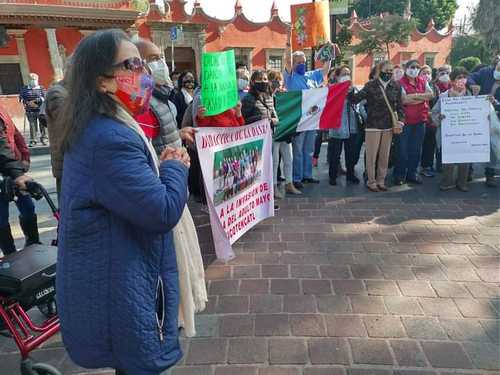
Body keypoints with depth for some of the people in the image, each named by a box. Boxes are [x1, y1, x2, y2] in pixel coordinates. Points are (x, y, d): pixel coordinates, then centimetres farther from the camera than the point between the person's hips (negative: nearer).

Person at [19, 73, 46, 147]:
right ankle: (33, 140, 9)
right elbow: (21, 98, 6)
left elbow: (44, 98, -6)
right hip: (30, 111, 1)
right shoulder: (25, 89, 9)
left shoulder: (41, 88, 5)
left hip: (40, 110, -1)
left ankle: (43, 138, 17)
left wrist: (35, 100, -19)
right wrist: (28, 103, -11)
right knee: (32, 125, 1)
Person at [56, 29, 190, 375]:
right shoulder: (110, 138, -26)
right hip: (118, 290, -10)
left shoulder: (99, 129, 9)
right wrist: (176, 168, -11)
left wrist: (162, 166, -1)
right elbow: (162, 212, -29)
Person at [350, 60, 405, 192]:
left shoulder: (396, 86, 4)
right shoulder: (371, 85, -7)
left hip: (388, 126, 4)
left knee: (385, 155, 10)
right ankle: (371, 181, 14)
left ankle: (381, 181, 23)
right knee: (371, 155, 2)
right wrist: (350, 92, -29)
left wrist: (401, 119, -6)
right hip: (373, 125, -4)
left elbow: (400, 105, 7)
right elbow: (357, 98, -11)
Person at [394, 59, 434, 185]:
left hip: (420, 119, 5)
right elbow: (404, 99, -19)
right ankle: (399, 174, 11)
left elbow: (431, 94, -2)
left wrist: (414, 95, -11)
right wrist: (422, 97, -9)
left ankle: (412, 173, 22)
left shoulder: (422, 81, 12)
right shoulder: (401, 82, -6)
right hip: (405, 119, -5)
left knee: (416, 149, 11)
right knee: (403, 149, 0)